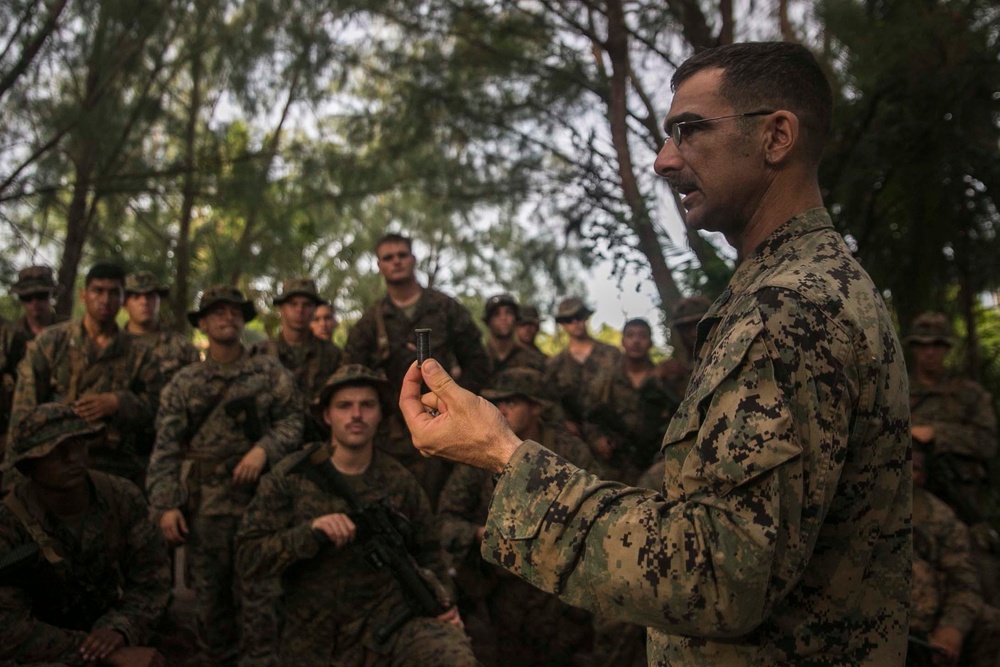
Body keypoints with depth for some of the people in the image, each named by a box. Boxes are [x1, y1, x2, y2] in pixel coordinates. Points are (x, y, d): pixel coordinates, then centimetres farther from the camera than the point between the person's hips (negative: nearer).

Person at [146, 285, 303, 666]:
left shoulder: (270, 372, 6)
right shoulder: (183, 383, 8)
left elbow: (293, 420, 2)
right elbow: (165, 449, 3)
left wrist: (264, 449, -15)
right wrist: (165, 505, -6)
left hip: (256, 496, -2)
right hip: (203, 502, 2)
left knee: (257, 590, -1)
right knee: (210, 592, 11)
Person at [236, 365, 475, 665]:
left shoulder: (400, 481, 1)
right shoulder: (289, 477, -4)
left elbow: (427, 552, 16)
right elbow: (249, 558, -10)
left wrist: (443, 602, 1)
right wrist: (312, 531, -25)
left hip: (390, 622, 0)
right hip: (314, 642, 0)